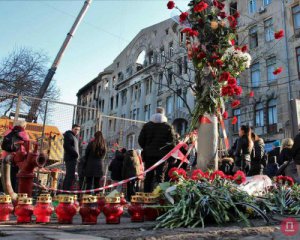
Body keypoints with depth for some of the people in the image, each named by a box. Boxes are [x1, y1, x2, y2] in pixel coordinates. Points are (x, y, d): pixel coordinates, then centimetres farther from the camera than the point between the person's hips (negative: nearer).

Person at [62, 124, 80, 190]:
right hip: (70, 158, -10)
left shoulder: (75, 136, 23)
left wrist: (77, 154, 7)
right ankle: (67, 190, -16)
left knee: (68, 175, 11)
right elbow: (67, 146, -17)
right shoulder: (68, 135, -5)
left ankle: (64, 190, 15)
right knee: (71, 175, -14)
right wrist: (76, 153, -15)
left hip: (73, 158, 10)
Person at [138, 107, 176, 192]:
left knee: (148, 176, 9)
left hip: (149, 154, 2)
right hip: (162, 155, -2)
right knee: (160, 176, 1)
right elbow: (172, 142, -3)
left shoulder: (146, 126, 7)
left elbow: (141, 140, 5)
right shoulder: (168, 127, 1)